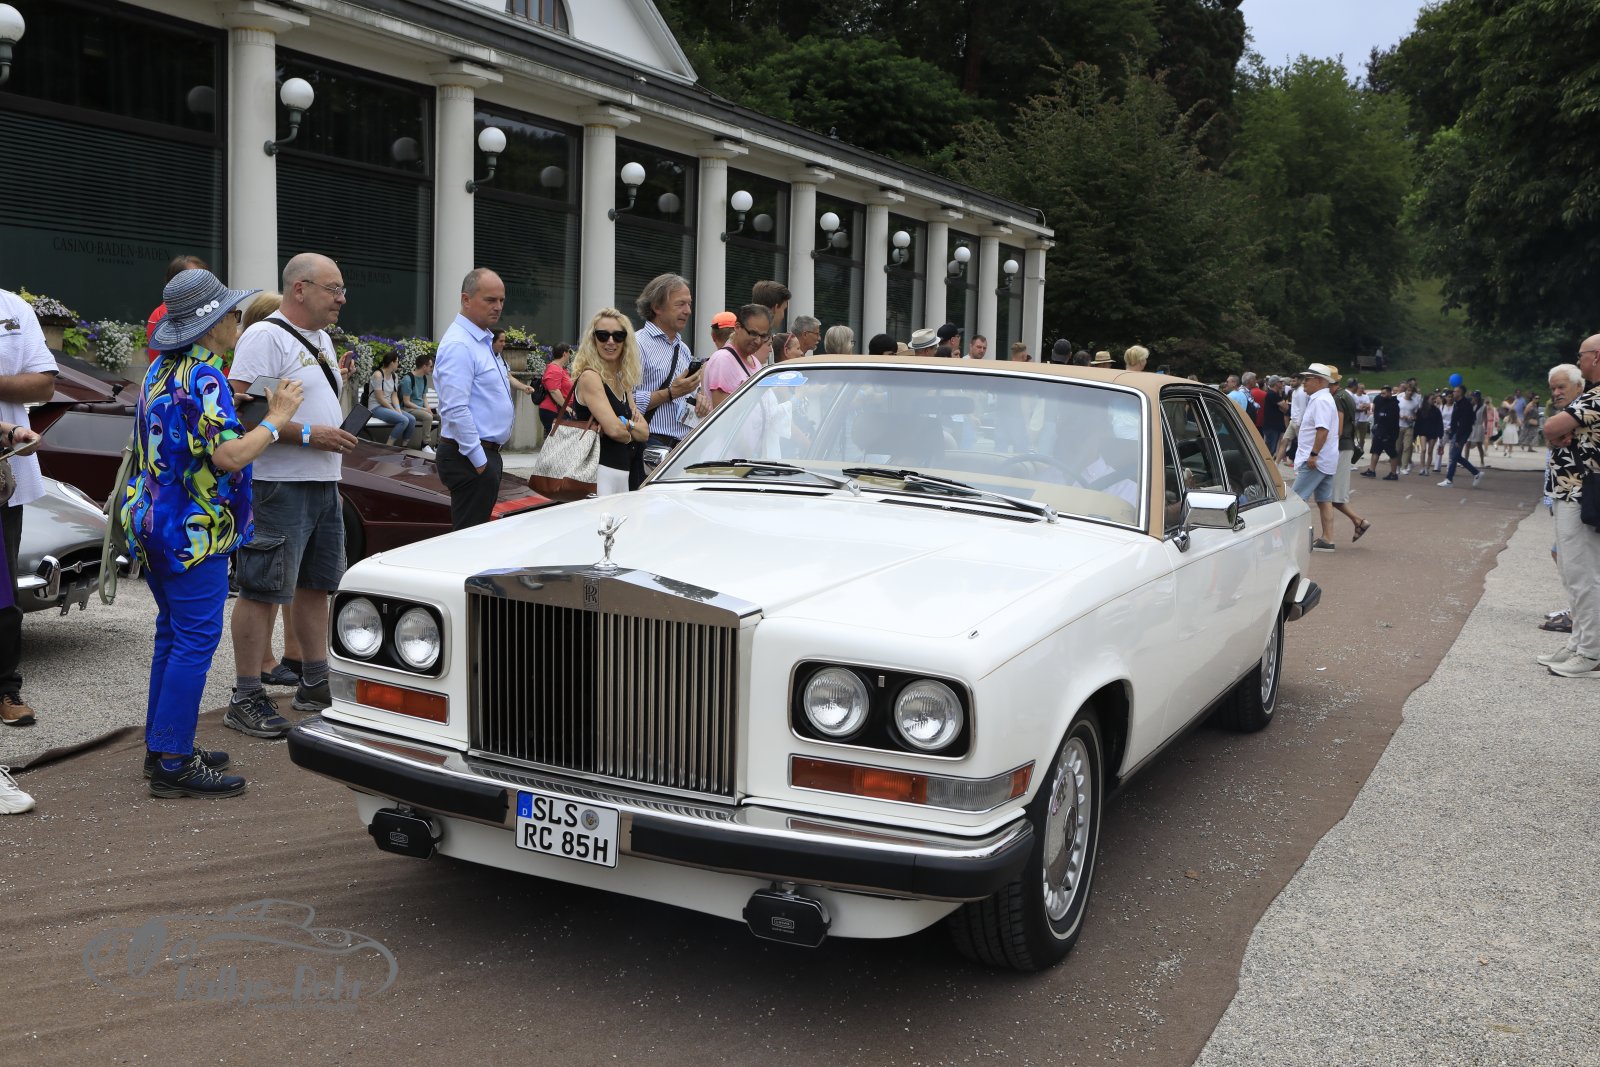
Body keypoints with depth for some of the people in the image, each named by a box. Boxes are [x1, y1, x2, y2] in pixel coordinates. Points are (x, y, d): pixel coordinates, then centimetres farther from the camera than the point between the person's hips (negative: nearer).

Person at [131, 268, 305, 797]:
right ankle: (173, 765, -4)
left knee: (172, 634, 16)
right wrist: (276, 420, -12)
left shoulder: (161, 371, 14)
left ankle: (161, 747, 24)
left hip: (152, 520, 10)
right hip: (193, 529, -10)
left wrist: (244, 408, 20)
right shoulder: (203, 377, -17)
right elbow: (229, 456, -24)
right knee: (196, 640, -6)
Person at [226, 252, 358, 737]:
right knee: (262, 591, -5)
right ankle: (245, 700, 2)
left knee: (316, 585, 15)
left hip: (324, 484, 10)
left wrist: (339, 431, 14)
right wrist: (306, 434, -23)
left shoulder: (321, 339, 18)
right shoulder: (265, 336, -13)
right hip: (278, 485, -9)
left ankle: (315, 684, 26)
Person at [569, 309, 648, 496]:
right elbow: (614, 429, -19)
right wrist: (631, 433, 3)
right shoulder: (589, 377, -8)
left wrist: (625, 424, -9)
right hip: (599, 472, -8)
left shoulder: (622, 382, 16)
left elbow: (645, 432, 11)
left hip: (621, 472, 8)